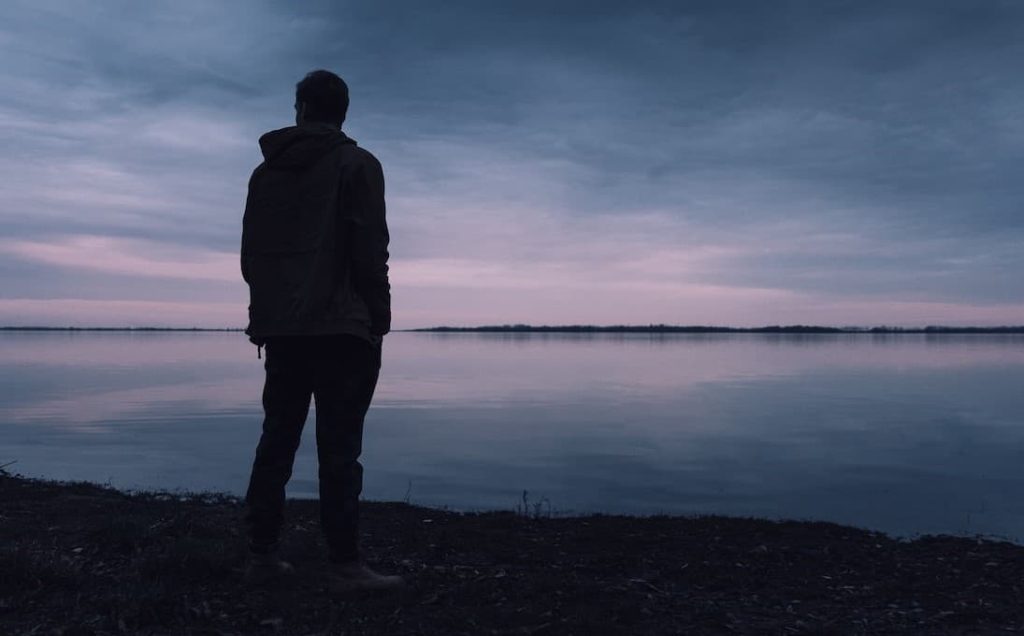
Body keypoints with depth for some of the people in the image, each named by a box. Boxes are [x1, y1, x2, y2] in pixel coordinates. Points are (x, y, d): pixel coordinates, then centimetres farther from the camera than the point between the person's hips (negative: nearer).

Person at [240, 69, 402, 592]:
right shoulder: (357, 165, -1)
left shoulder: (265, 172, 15)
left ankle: (262, 555, 14)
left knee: (276, 441, 10)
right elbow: (370, 252, -9)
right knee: (339, 449, -5)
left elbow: (250, 254, 14)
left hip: (280, 328, 5)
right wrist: (378, 320, -4)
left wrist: (265, 314, 18)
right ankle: (345, 565, -3)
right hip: (341, 329, -5)